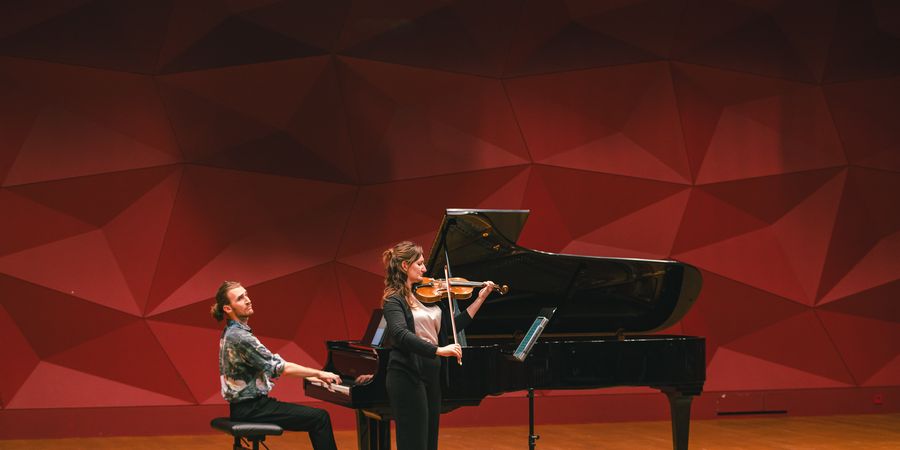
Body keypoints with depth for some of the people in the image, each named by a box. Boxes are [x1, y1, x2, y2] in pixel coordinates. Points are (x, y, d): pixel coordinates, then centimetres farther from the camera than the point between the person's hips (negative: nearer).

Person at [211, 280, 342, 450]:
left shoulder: (232, 332, 12)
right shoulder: (240, 337, -20)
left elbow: (270, 365, 17)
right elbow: (281, 367, -18)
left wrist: (310, 377, 13)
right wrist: (319, 373, -7)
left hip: (247, 405, 10)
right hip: (250, 409, -10)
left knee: (316, 416, 12)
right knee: (320, 417, -13)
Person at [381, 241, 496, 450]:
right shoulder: (394, 300, -9)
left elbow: (453, 325, 14)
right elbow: (400, 334, -26)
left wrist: (480, 299, 11)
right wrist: (439, 350, -34)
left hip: (432, 374, 8)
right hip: (407, 377, -8)